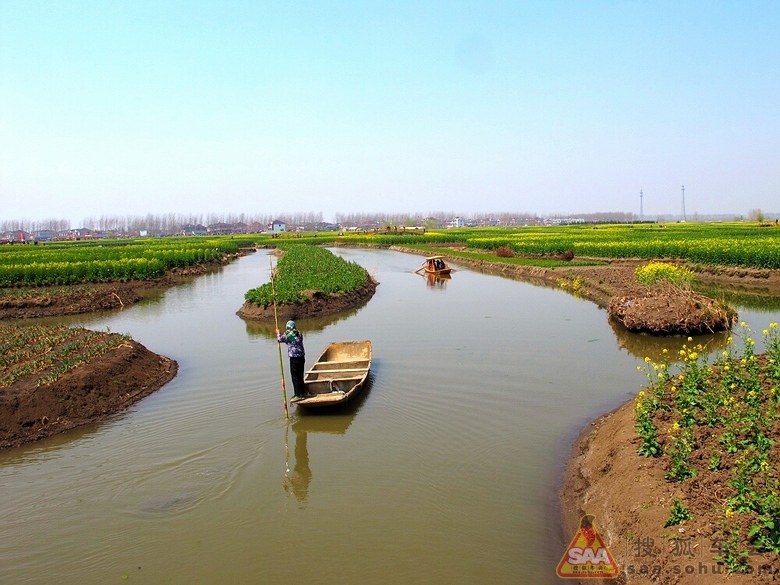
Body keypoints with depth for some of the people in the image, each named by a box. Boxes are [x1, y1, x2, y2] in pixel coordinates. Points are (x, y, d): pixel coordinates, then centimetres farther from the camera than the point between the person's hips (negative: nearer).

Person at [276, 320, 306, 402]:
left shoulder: (287, 335, -10)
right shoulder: (299, 333, 5)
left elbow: (279, 339, 7)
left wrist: (278, 333, 25)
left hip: (294, 358, -7)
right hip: (301, 357, 7)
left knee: (295, 377, -2)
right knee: (300, 376, 17)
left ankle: (298, 395, -2)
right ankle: (302, 392, 26)